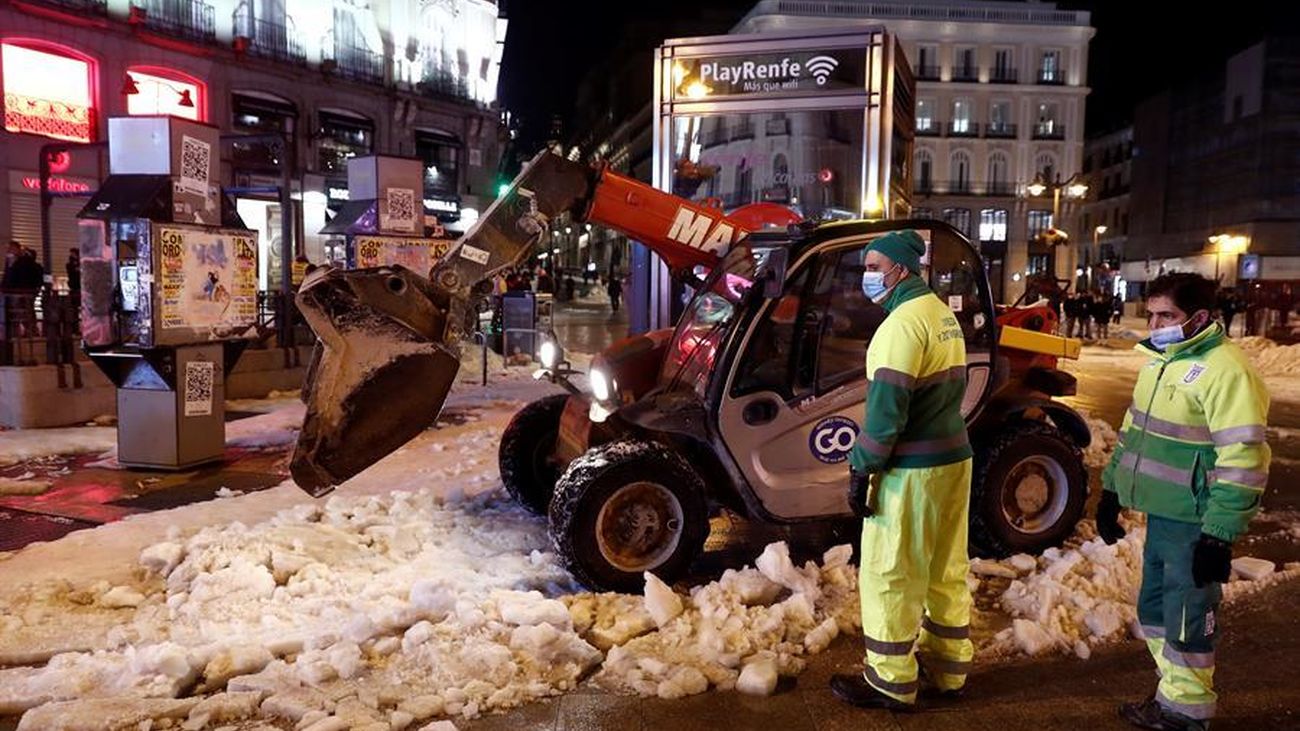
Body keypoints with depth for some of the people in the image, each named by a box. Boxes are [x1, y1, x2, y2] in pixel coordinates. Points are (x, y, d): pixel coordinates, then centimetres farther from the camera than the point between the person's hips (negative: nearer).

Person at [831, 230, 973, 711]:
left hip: (913, 468, -10)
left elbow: (886, 407, -22)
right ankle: (949, 668, 30)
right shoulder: (943, 314, 13)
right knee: (946, 570, 18)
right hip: (953, 457, 10)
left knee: (888, 576, 1)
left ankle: (892, 684, 9)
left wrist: (861, 470, -16)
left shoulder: (903, 322, -17)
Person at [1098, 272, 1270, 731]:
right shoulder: (1160, 359, 10)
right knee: (1153, 609, 19)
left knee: (1186, 620, 4)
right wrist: (1112, 490, 20)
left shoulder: (1225, 370, -19)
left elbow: (1243, 460, -23)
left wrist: (1221, 535, -22)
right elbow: (1133, 428, 19)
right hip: (1160, 516, 9)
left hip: (1194, 525, -9)